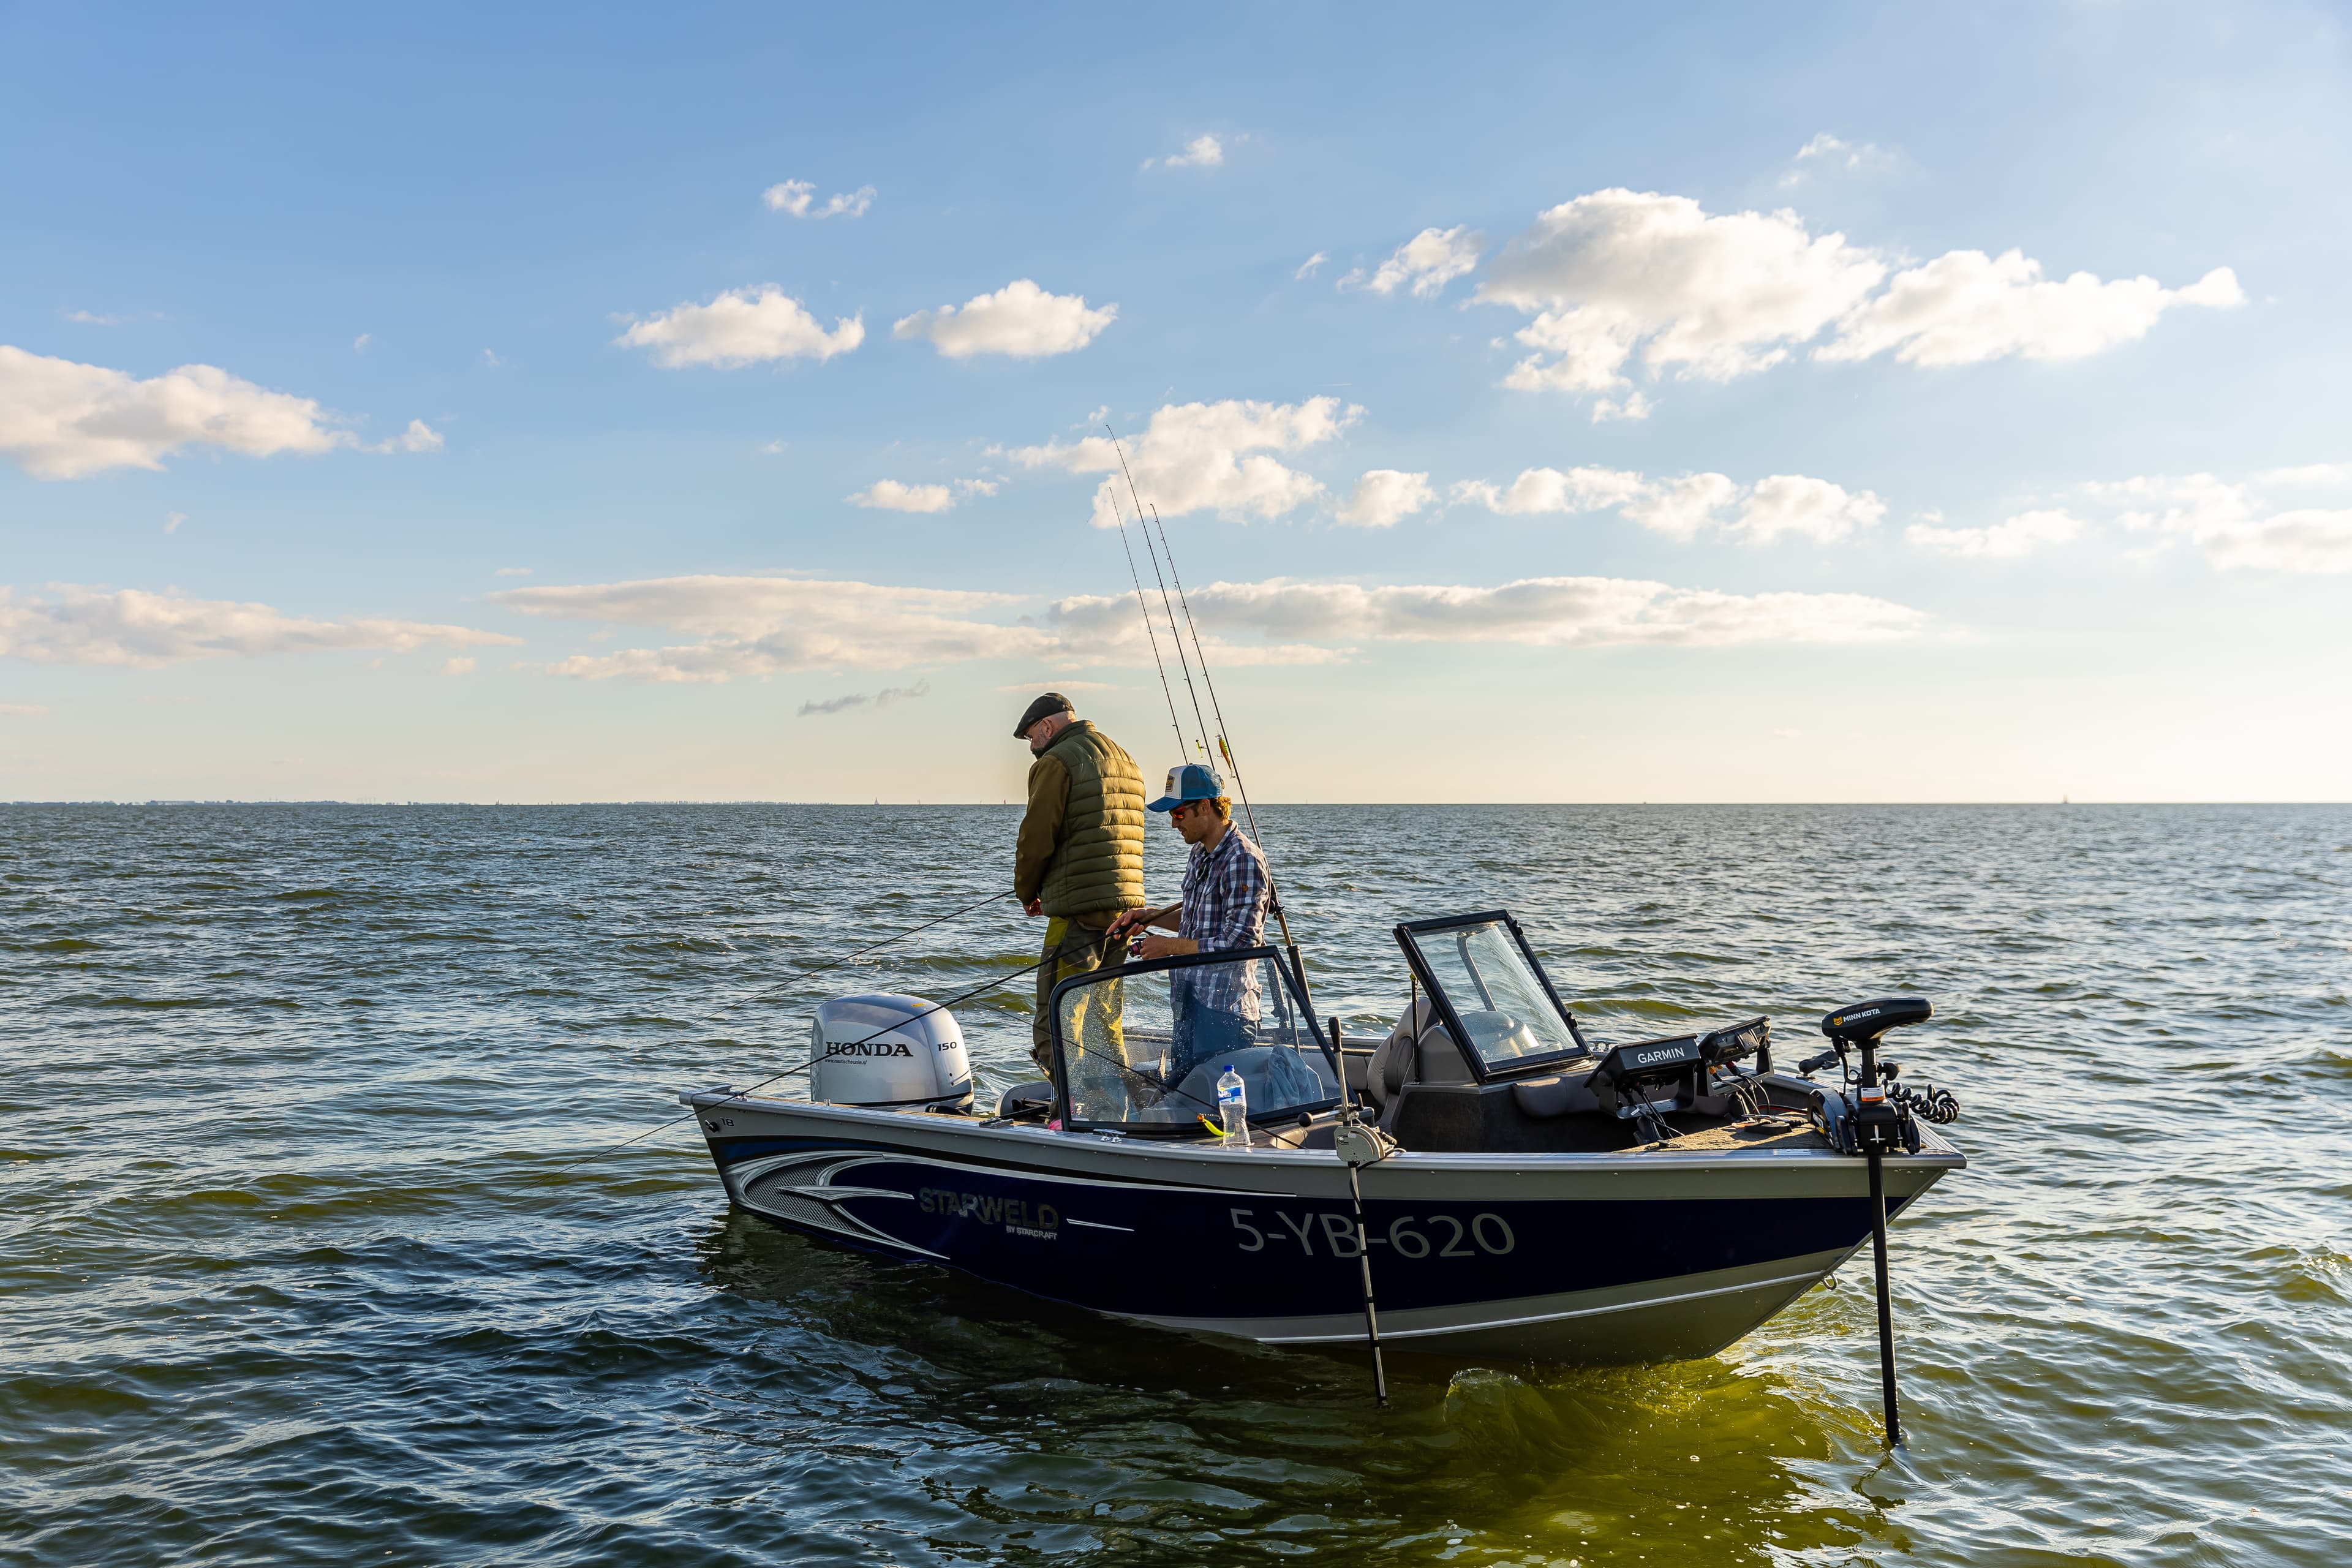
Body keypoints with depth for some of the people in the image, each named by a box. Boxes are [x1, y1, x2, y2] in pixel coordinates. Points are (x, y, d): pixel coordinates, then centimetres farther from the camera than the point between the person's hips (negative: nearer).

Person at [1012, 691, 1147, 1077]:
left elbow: (1036, 838, -10)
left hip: (1079, 910, -9)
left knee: (1055, 1024, -6)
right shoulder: (1127, 762, 21)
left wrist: (1026, 892, 7)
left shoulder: (1057, 762, -6)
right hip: (1127, 902, 9)